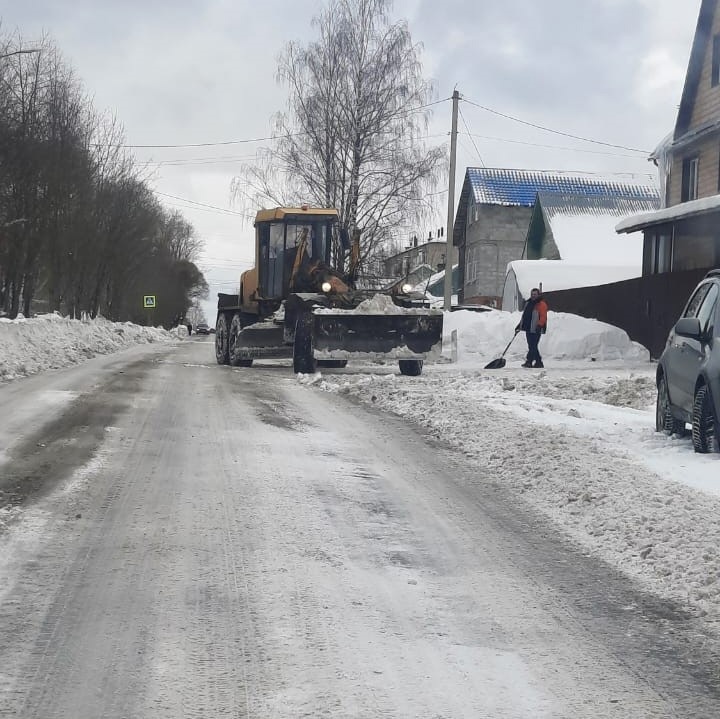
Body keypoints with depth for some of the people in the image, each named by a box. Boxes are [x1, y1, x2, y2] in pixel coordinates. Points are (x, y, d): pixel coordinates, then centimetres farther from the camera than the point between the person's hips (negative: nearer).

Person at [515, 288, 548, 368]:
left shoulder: (542, 304, -6)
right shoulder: (528, 303, 19)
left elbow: (543, 317, -15)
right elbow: (524, 316, 26)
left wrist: (539, 325, -27)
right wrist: (520, 325, 24)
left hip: (536, 330, -9)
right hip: (528, 328, 9)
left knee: (533, 347, -11)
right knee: (532, 346, 9)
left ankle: (528, 361, -14)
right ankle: (538, 362, 14)